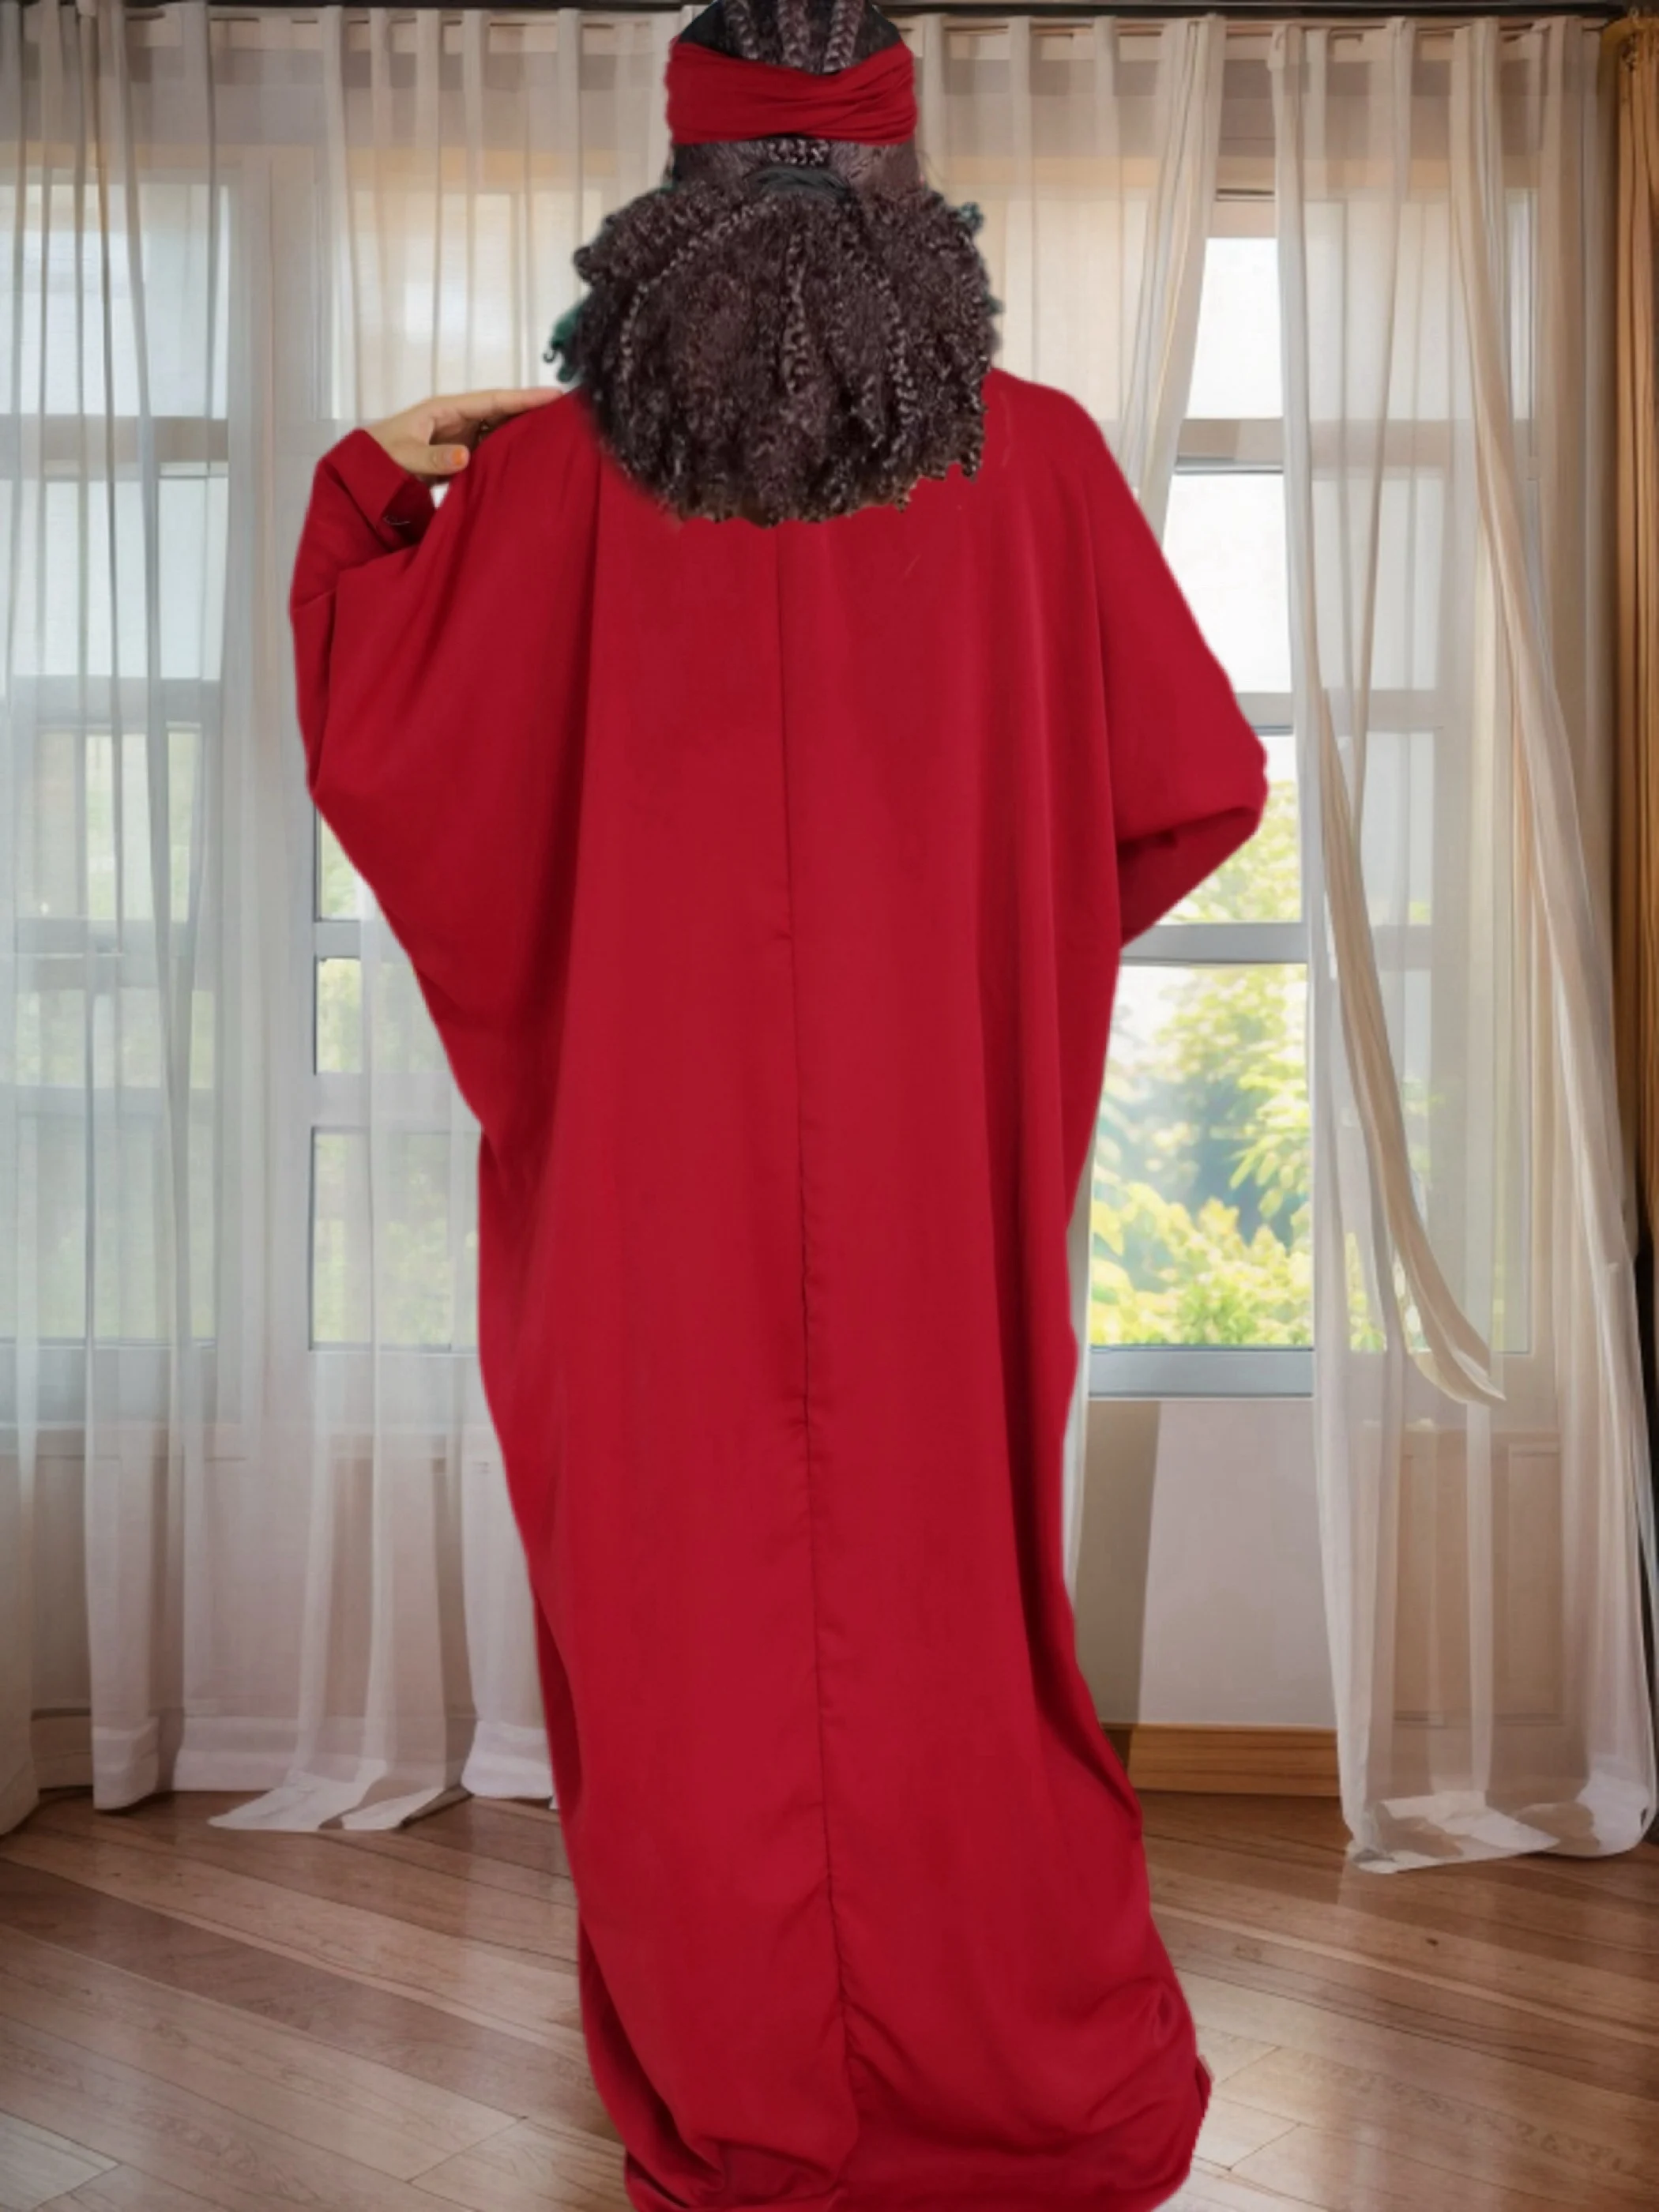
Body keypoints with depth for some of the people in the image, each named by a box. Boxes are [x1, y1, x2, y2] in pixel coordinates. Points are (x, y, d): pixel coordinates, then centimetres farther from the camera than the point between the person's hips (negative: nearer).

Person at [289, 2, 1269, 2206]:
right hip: (937, 1174, 1)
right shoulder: (1037, 460, -3)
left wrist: (371, 478, 11)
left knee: (692, 1627, 13)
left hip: (658, 1186, -1)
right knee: (941, 1608, 16)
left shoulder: (552, 479, -7)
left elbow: (369, 746, -2)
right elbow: (1199, 786, -1)